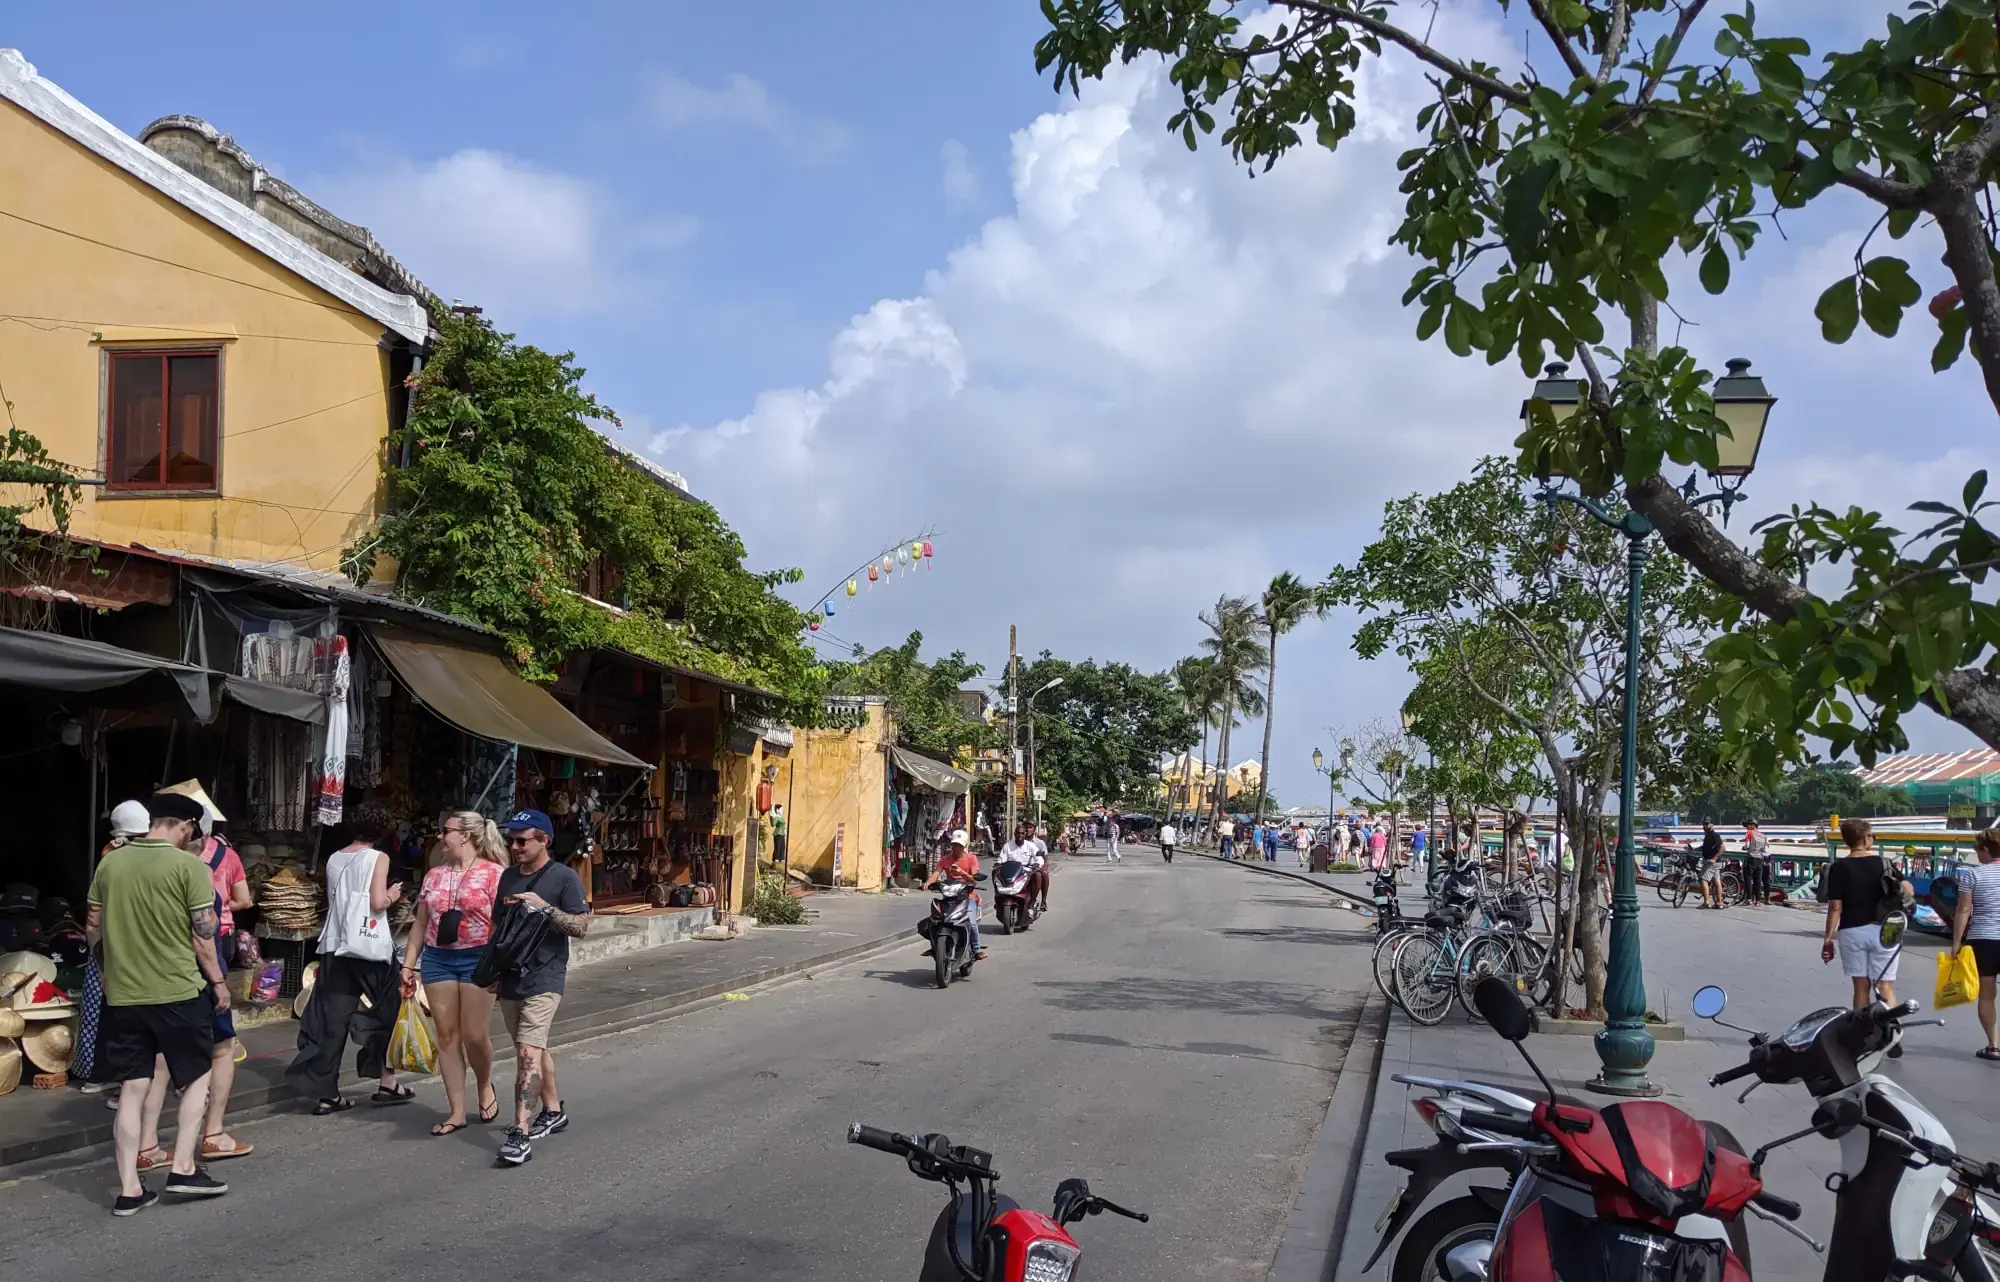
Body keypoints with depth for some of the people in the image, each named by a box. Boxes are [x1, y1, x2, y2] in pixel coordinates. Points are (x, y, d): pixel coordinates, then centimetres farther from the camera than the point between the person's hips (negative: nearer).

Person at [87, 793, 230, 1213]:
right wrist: (218, 981, 3)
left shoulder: (109, 864, 4)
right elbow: (203, 934, -9)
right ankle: (183, 1168, 8)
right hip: (179, 992, -4)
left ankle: (129, 1189, 8)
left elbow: (92, 931, 12)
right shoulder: (187, 866, -10)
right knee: (197, 1077, 13)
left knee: (132, 1089, 8)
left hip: (123, 994, 4)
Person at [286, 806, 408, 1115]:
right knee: (383, 1011, 11)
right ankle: (386, 1083, 17)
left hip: (335, 945, 5)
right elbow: (377, 902, -15)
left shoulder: (334, 859, 11)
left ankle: (325, 1093, 1)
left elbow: (333, 900, 16)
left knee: (331, 1019, 3)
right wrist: (392, 895, 5)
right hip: (369, 946, -5)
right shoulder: (377, 858, -6)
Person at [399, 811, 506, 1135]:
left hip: (476, 959, -5)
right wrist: (408, 965, 11)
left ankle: (484, 1086, 26)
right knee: (447, 1035, 4)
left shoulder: (494, 873, -5)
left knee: (474, 1035, -4)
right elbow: (420, 924, 16)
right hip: (437, 959, 5)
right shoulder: (435, 876, 13)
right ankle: (456, 1111, 10)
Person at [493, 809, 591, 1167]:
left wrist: (545, 907, -20)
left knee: (528, 1052, -16)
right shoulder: (506, 877, 13)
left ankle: (521, 1133, -19)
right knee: (534, 1049, 18)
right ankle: (553, 1111, 33)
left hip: (543, 979, -7)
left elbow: (581, 926, -9)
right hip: (510, 977, 7)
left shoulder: (564, 878, -6)